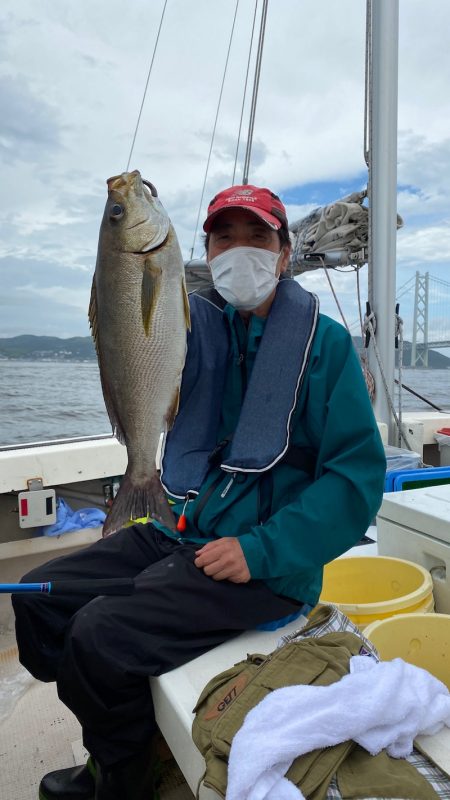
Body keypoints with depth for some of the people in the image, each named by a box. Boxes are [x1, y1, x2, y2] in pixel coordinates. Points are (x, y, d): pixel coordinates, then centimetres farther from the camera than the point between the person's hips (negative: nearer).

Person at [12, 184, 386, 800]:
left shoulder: (323, 341, -6)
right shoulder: (196, 323, 7)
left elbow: (358, 474, -11)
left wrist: (263, 551, -19)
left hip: (267, 563, -6)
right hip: (179, 531, 6)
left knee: (99, 634, -21)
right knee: (39, 597, 3)